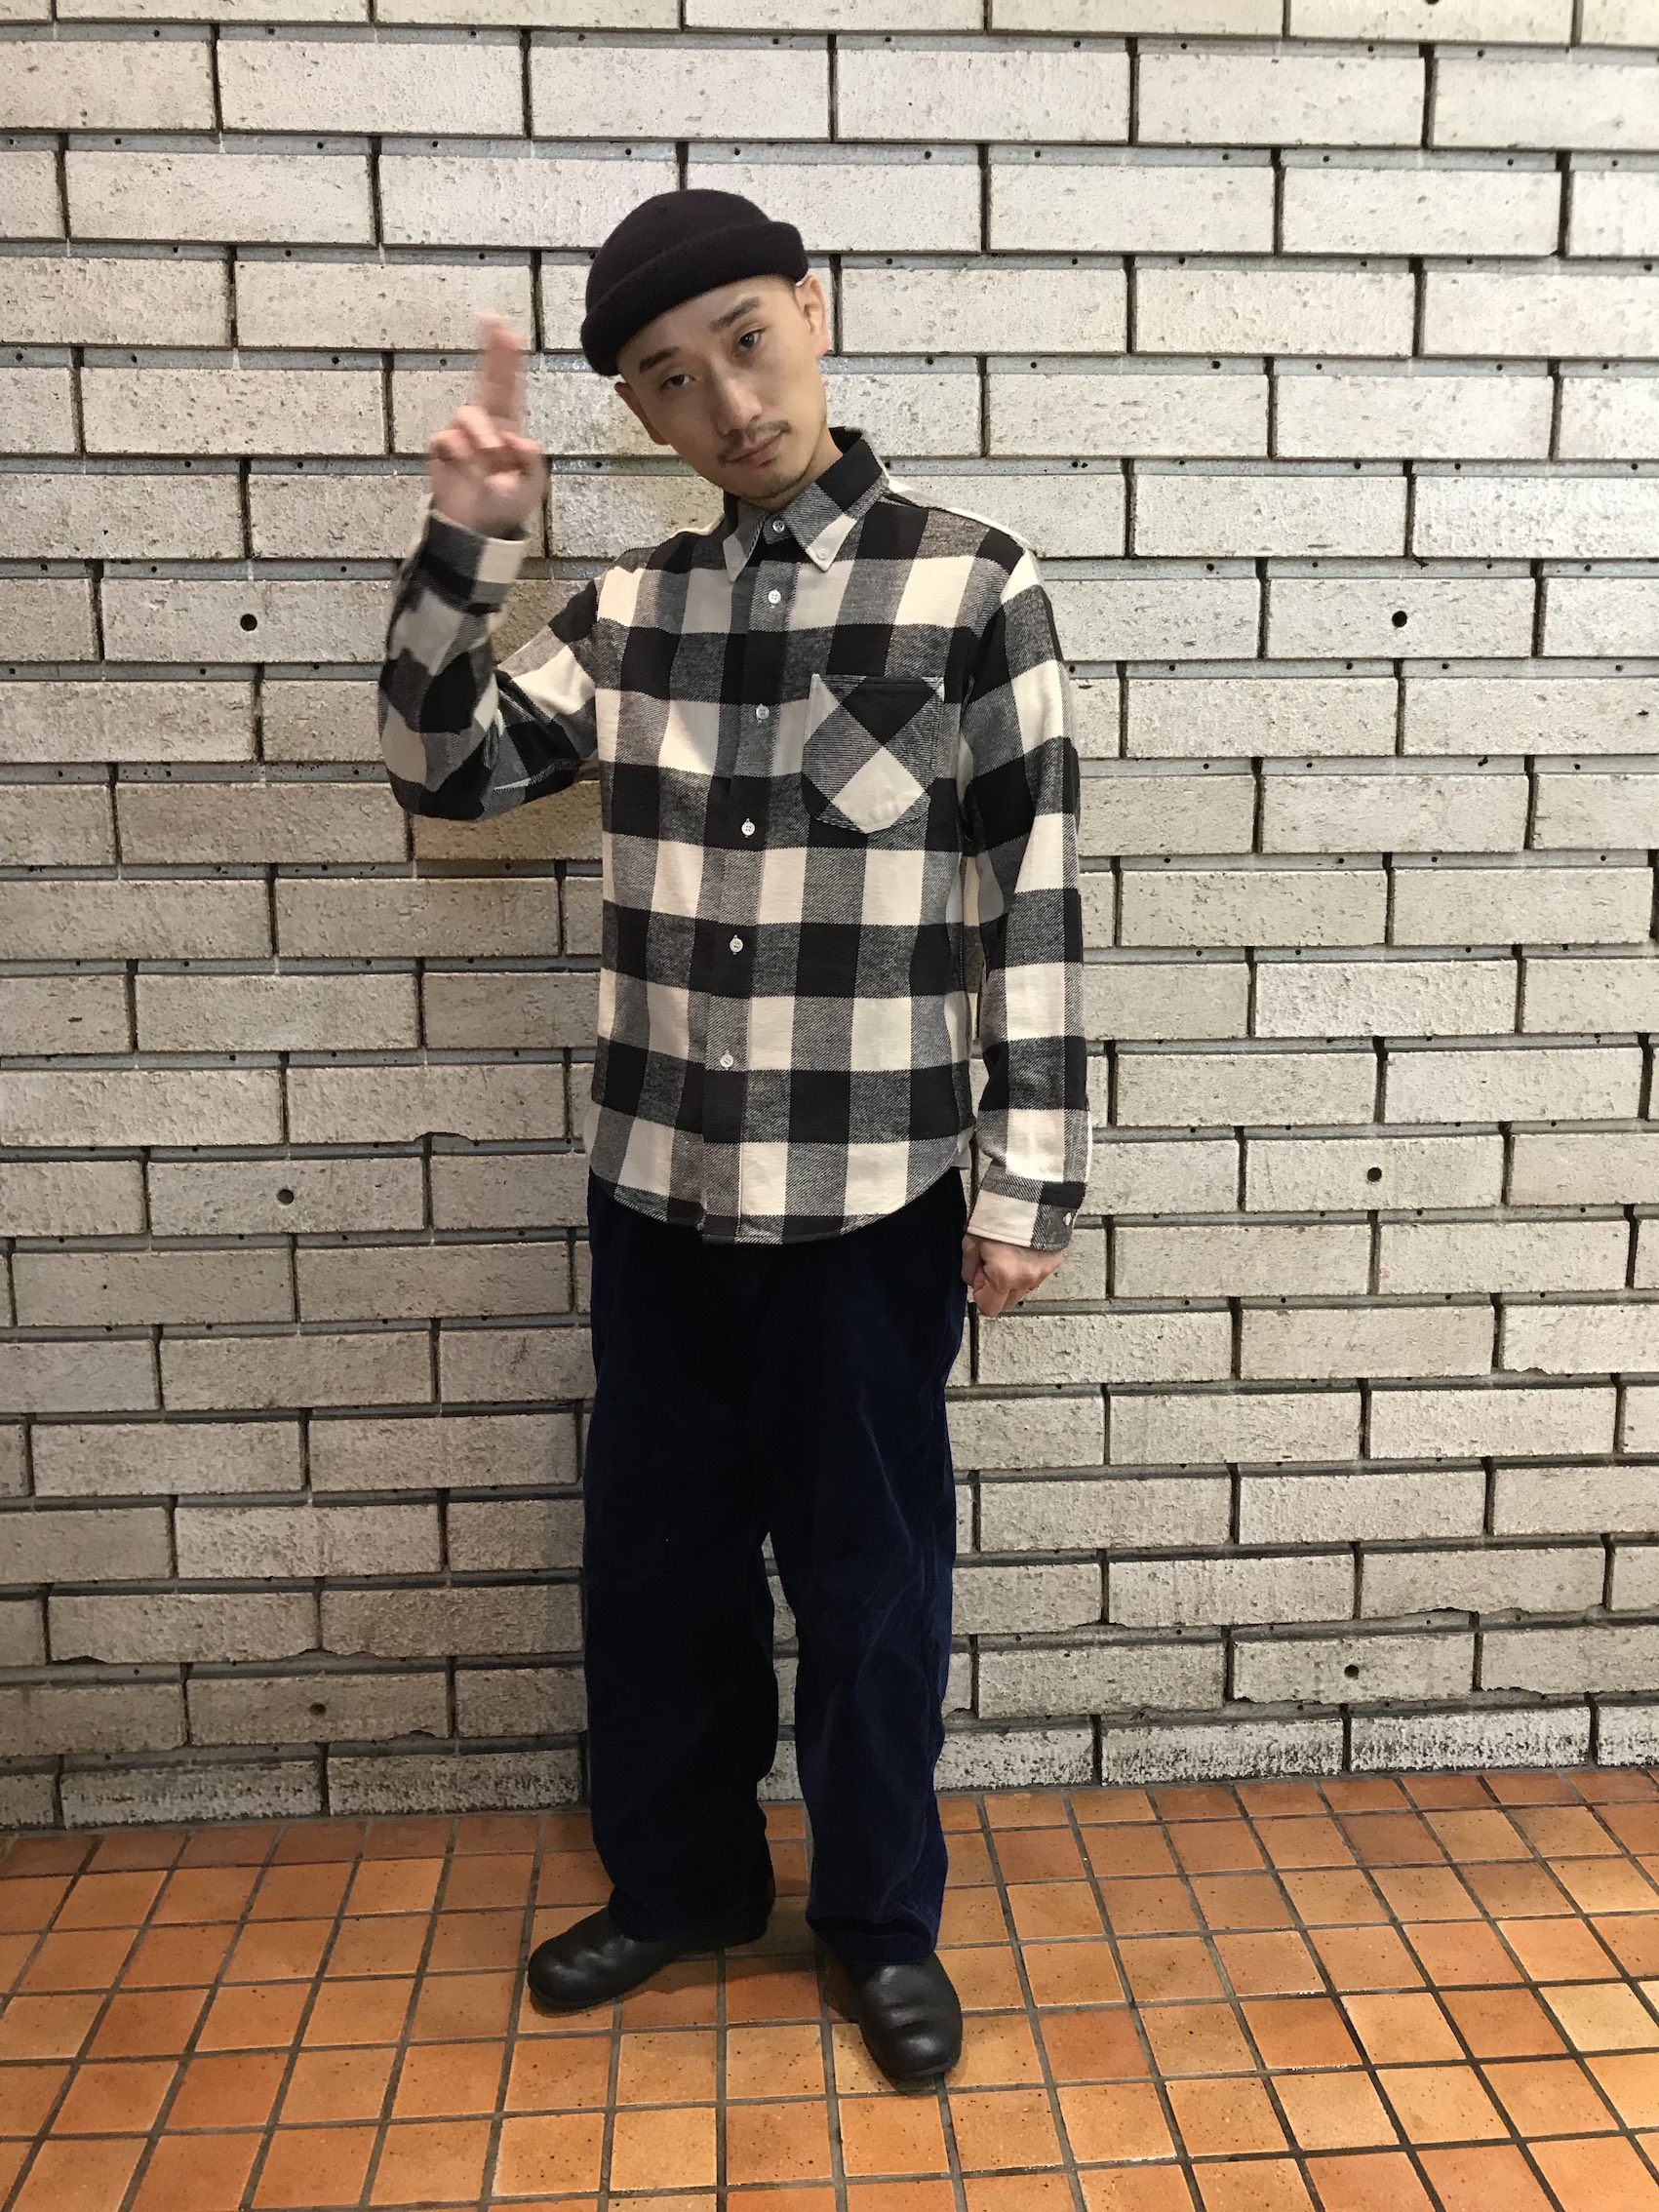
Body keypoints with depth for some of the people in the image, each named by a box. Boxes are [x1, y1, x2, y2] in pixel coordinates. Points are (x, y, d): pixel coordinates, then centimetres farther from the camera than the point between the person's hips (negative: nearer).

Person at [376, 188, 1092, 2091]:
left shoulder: (972, 584, -7)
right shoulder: (630, 606, 6)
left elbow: (1032, 900, -7)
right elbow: (445, 768, 10)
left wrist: (1026, 1177, -9)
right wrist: (462, 541, -4)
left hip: (869, 1195, -4)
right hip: (655, 1183, 5)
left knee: (867, 1572, 12)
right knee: (654, 1553, 17)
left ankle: (879, 1919, 36)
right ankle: (678, 1877, 42)